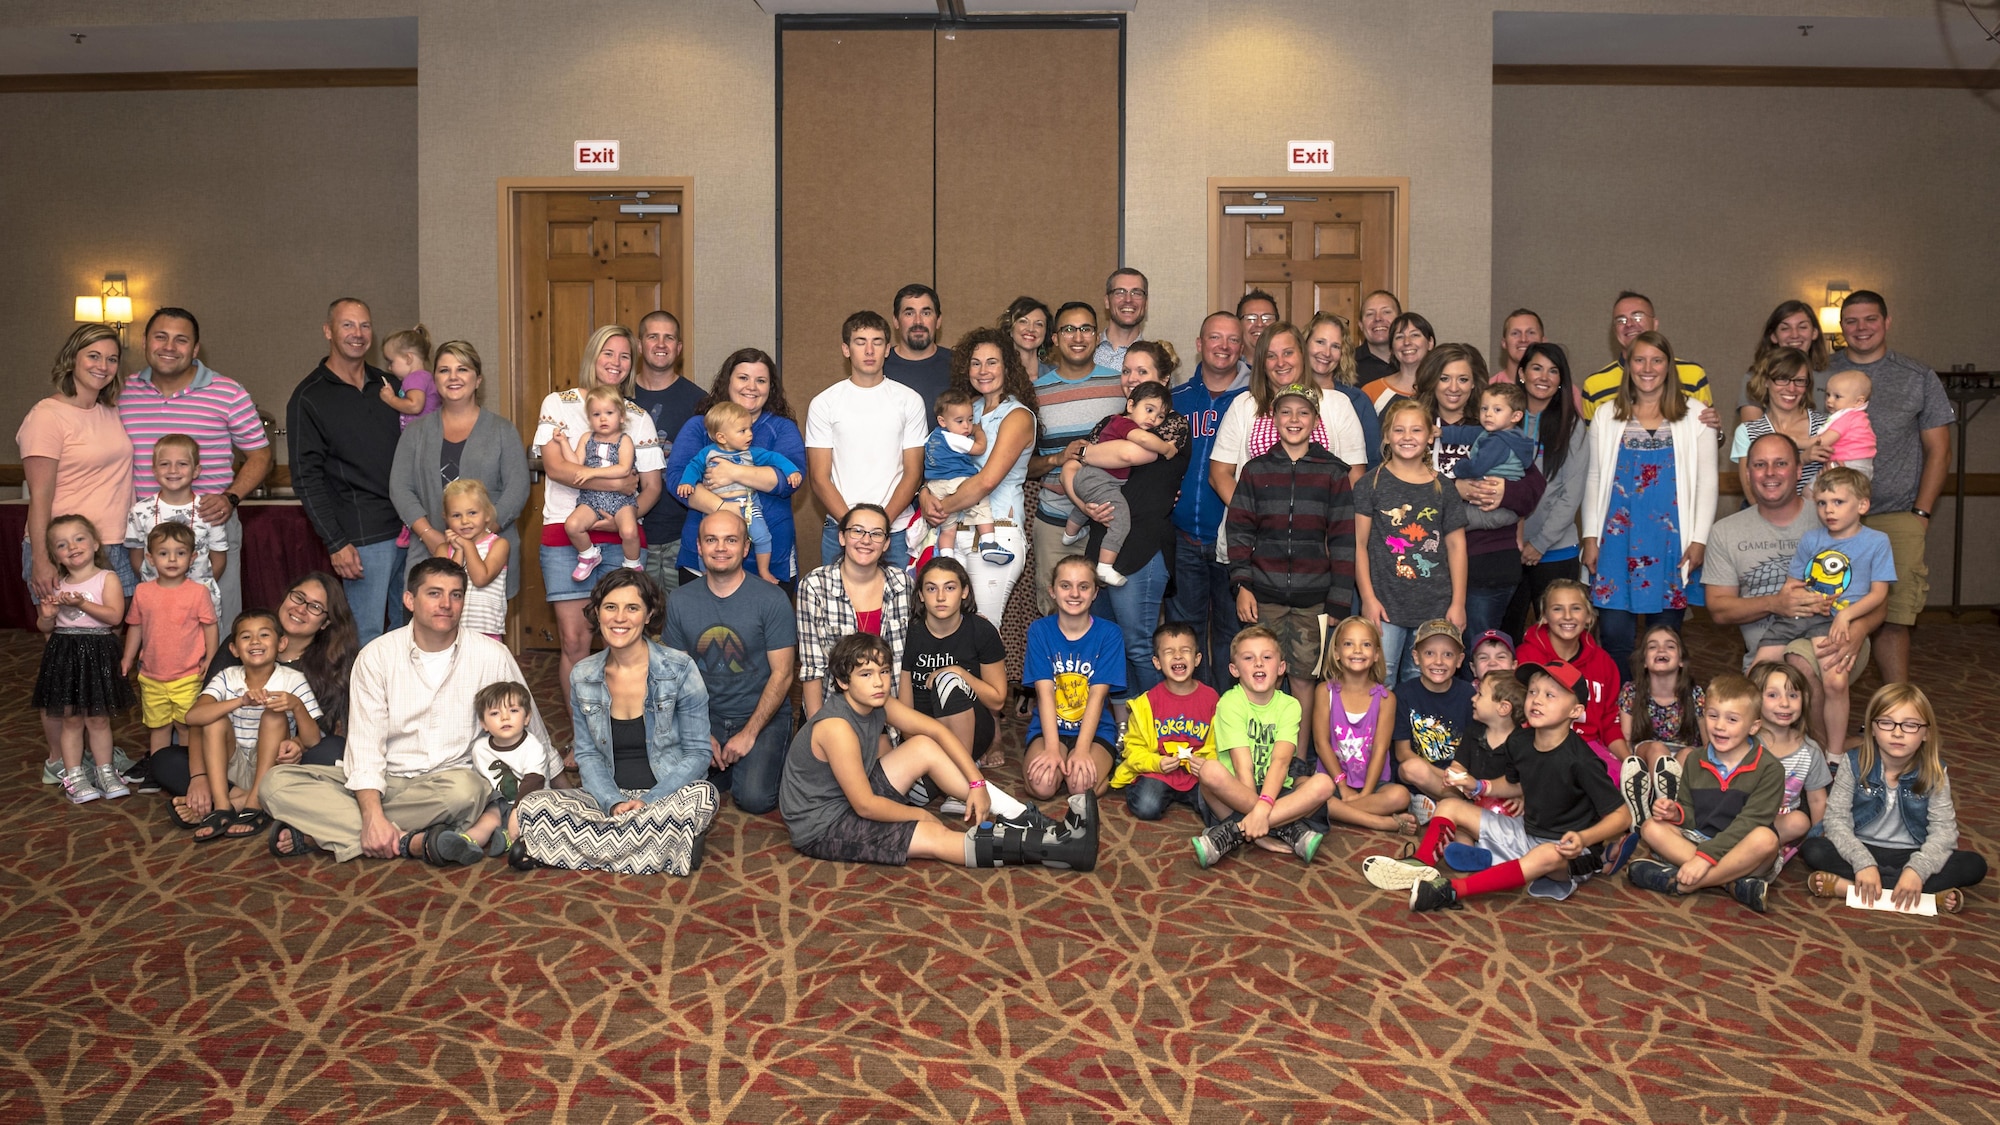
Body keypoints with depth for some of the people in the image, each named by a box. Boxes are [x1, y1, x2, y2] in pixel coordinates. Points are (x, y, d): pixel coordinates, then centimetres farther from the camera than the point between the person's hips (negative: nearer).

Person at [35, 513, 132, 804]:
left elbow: (115, 616, -17)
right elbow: (44, 627, 12)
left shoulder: (107, 579, -4)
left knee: (98, 718, 7)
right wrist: (47, 615, -10)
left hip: (98, 655, -2)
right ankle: (73, 777, 12)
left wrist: (81, 603, -24)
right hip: (64, 655, 2)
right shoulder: (55, 584, 7)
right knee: (71, 718, 6)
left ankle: (104, 771, 18)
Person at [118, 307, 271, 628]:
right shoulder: (124, 392, 7)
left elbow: (259, 455, 2)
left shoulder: (228, 394, -3)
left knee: (218, 623, 1)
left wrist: (230, 498, -13)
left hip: (212, 524, -3)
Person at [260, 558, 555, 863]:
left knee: (465, 788, -39)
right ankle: (410, 842, -30)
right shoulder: (377, 656, -1)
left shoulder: (492, 657, 0)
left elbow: (531, 728, 12)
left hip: (448, 782, -1)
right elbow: (365, 744, -8)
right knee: (277, 783, -22)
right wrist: (372, 815, -23)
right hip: (381, 781, 2)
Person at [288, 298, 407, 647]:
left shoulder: (389, 385, 14)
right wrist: (336, 543, -13)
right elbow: (307, 479, -5)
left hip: (412, 527, 6)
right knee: (366, 636, -4)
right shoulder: (309, 398, -2)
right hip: (364, 536, -5)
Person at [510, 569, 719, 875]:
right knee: (534, 805, -23)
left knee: (702, 795, -37)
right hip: (609, 797, 2)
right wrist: (613, 803, -12)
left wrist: (648, 801, -17)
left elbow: (698, 753, -4)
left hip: (668, 793, -1)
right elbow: (587, 754, 9)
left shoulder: (679, 669, -6)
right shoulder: (582, 676, 5)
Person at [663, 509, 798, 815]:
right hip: (704, 717, 3)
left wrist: (749, 734, -14)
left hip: (762, 716, -3)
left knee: (754, 799, -23)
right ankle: (726, 763, 10)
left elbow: (782, 674, -8)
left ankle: (768, 759, 11)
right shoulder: (680, 601, 1)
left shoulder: (772, 600, -8)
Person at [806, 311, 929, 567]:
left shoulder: (910, 401, 6)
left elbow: (913, 473, 2)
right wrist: (851, 525, -12)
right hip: (839, 530, 0)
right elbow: (820, 478, 1)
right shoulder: (823, 404, 5)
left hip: (896, 531, 0)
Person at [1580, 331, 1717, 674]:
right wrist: (1590, 536, 5)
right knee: (1614, 636, -3)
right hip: (1618, 539, 1)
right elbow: (1594, 479, 11)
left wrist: (1699, 540, -3)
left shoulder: (1694, 417, 5)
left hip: (1672, 539, -1)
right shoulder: (1608, 416, 10)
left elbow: (1707, 482, 4)